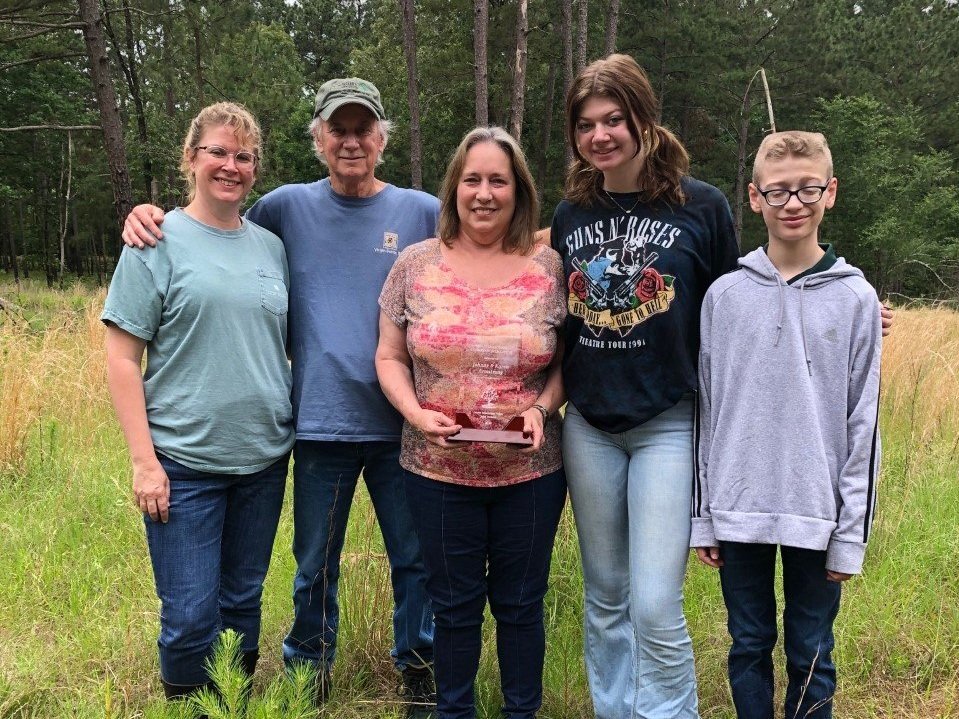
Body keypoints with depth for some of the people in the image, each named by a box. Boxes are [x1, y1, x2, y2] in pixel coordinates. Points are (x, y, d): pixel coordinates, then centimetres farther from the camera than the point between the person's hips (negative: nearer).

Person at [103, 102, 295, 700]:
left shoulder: (271, 246, 8)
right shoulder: (158, 242, -4)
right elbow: (122, 356, -7)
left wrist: (296, 429, 7)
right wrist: (144, 459, -13)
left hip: (265, 457, 4)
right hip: (184, 462, -4)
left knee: (243, 604, 16)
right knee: (190, 617, 1)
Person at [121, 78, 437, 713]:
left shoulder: (424, 213, 2)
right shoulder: (289, 207, 4)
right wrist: (151, 215, -2)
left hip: (403, 424, 0)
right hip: (322, 422, 1)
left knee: (416, 559, 12)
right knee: (316, 564, 14)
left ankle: (419, 662, 35)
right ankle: (309, 666, 36)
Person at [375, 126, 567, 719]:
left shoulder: (549, 267, -2)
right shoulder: (415, 265, -1)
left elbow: (568, 360, 4)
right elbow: (390, 357, 3)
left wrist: (543, 407, -14)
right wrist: (415, 412, -13)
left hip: (530, 472, 0)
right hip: (438, 471, 0)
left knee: (521, 604, 15)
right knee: (455, 605, 16)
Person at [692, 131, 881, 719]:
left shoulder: (856, 299, -1)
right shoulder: (725, 295, 1)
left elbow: (862, 425, -1)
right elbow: (704, 409, 4)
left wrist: (852, 532, -3)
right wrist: (702, 516, 3)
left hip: (817, 515, -1)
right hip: (739, 511, 1)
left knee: (811, 655, 12)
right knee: (749, 647, 14)